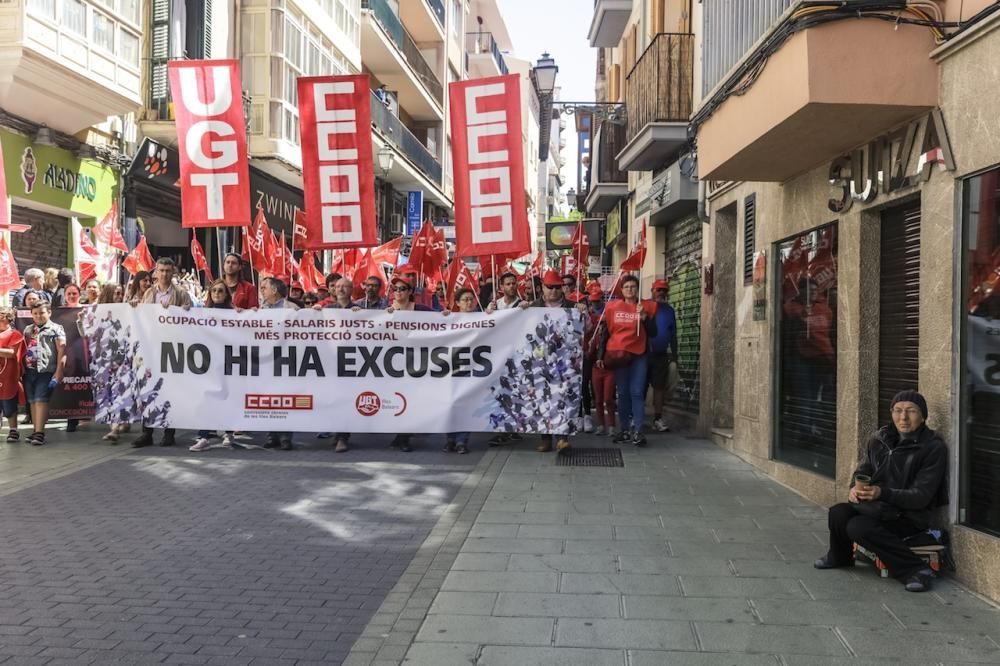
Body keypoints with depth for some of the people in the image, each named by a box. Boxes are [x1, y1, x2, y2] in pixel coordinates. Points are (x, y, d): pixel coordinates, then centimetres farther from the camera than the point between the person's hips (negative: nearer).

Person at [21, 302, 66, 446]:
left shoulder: (56, 329, 0)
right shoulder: (28, 329, 18)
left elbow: (62, 352, -6)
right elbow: (23, 349, 18)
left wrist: (58, 373, -13)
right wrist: (22, 369, 7)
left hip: (46, 371, -5)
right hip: (29, 371, 6)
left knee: (41, 400, -11)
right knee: (32, 401, 7)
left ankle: (40, 433, -13)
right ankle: (36, 430, 13)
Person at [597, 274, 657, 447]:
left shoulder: (647, 307, 4)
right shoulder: (613, 307, 6)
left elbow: (652, 333, 3)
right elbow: (605, 332, 9)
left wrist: (644, 317, -13)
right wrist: (600, 355, 5)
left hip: (639, 355, -1)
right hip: (617, 355, 1)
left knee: (637, 392, -8)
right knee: (623, 393, 5)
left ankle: (637, 430, -10)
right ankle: (625, 429, 11)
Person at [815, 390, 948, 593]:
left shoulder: (933, 447, -10)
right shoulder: (879, 439, 6)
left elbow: (922, 496, -15)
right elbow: (862, 471, 16)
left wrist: (882, 493, -30)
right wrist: (854, 487, -10)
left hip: (909, 517, -6)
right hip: (876, 506, 6)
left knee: (859, 527, -31)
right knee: (837, 513, -23)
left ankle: (916, 570, -18)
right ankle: (840, 556, 8)